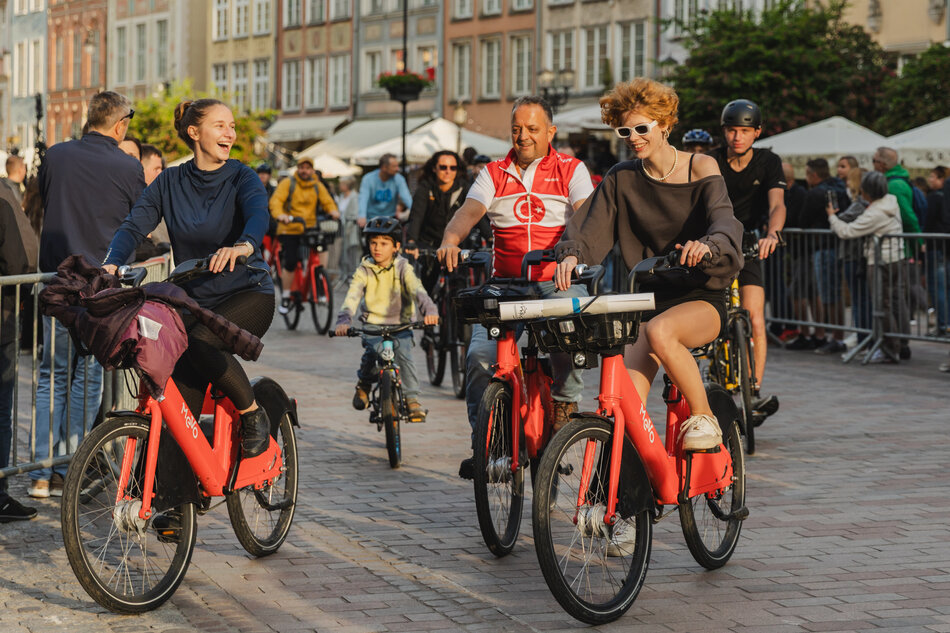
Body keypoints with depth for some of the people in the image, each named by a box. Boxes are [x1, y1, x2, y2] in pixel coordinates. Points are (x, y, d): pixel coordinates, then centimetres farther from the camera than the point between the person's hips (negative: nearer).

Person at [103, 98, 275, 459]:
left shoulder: (241, 178, -6)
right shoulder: (170, 182, 3)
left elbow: (259, 214, -27)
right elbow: (134, 225, -7)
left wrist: (243, 246, -50)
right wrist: (111, 263, -28)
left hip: (248, 296, -3)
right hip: (193, 300, 3)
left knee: (200, 343, -32)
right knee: (180, 407, -10)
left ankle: (253, 414, -10)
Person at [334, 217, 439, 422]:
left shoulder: (403, 268, -2)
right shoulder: (364, 271, 0)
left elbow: (417, 289, -18)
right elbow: (352, 296, -14)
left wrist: (429, 309, -38)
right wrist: (343, 321, -32)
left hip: (400, 324, -1)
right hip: (373, 324, 1)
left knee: (404, 355, -24)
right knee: (371, 353, -23)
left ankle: (412, 399, -13)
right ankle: (364, 384, 8)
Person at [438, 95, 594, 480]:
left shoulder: (571, 170, 8)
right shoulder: (494, 174, 13)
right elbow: (469, 211, -3)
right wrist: (450, 239, -27)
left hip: (558, 282, -2)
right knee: (479, 355, -18)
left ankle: (565, 400, -4)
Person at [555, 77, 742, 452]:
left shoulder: (701, 168, -2)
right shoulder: (622, 179, 7)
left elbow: (725, 222, -18)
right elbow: (590, 230, -3)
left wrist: (706, 245, -42)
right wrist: (572, 254, -28)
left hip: (700, 299, -3)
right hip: (647, 298, 3)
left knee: (660, 331, -37)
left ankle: (703, 418, -16)